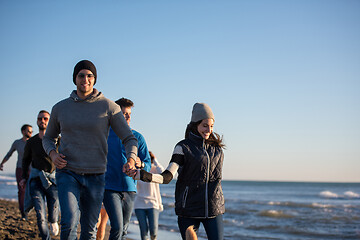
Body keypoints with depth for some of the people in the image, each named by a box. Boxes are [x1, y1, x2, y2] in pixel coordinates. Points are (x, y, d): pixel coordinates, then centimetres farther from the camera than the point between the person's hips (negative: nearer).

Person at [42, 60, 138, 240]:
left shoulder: (108, 107, -1)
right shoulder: (60, 108, 5)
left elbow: (130, 139, -1)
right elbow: (48, 138, 19)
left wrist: (131, 160, -23)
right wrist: (53, 154, -4)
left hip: (95, 176, 0)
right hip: (67, 173, 0)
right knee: (69, 222, -21)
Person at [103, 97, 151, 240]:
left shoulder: (138, 137, 8)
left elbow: (148, 165, 7)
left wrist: (140, 164, -16)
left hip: (130, 189, 3)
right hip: (110, 188, -3)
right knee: (117, 228, -17)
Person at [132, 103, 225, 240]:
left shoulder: (217, 147, 10)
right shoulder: (183, 147, -3)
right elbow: (167, 177, -11)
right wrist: (140, 174, -26)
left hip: (213, 208, 3)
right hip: (189, 208, -3)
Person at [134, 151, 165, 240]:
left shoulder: (154, 170, -3)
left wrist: (155, 161, -14)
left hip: (153, 204, -1)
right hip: (139, 205, 2)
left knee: (153, 231, -9)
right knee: (144, 231, -5)